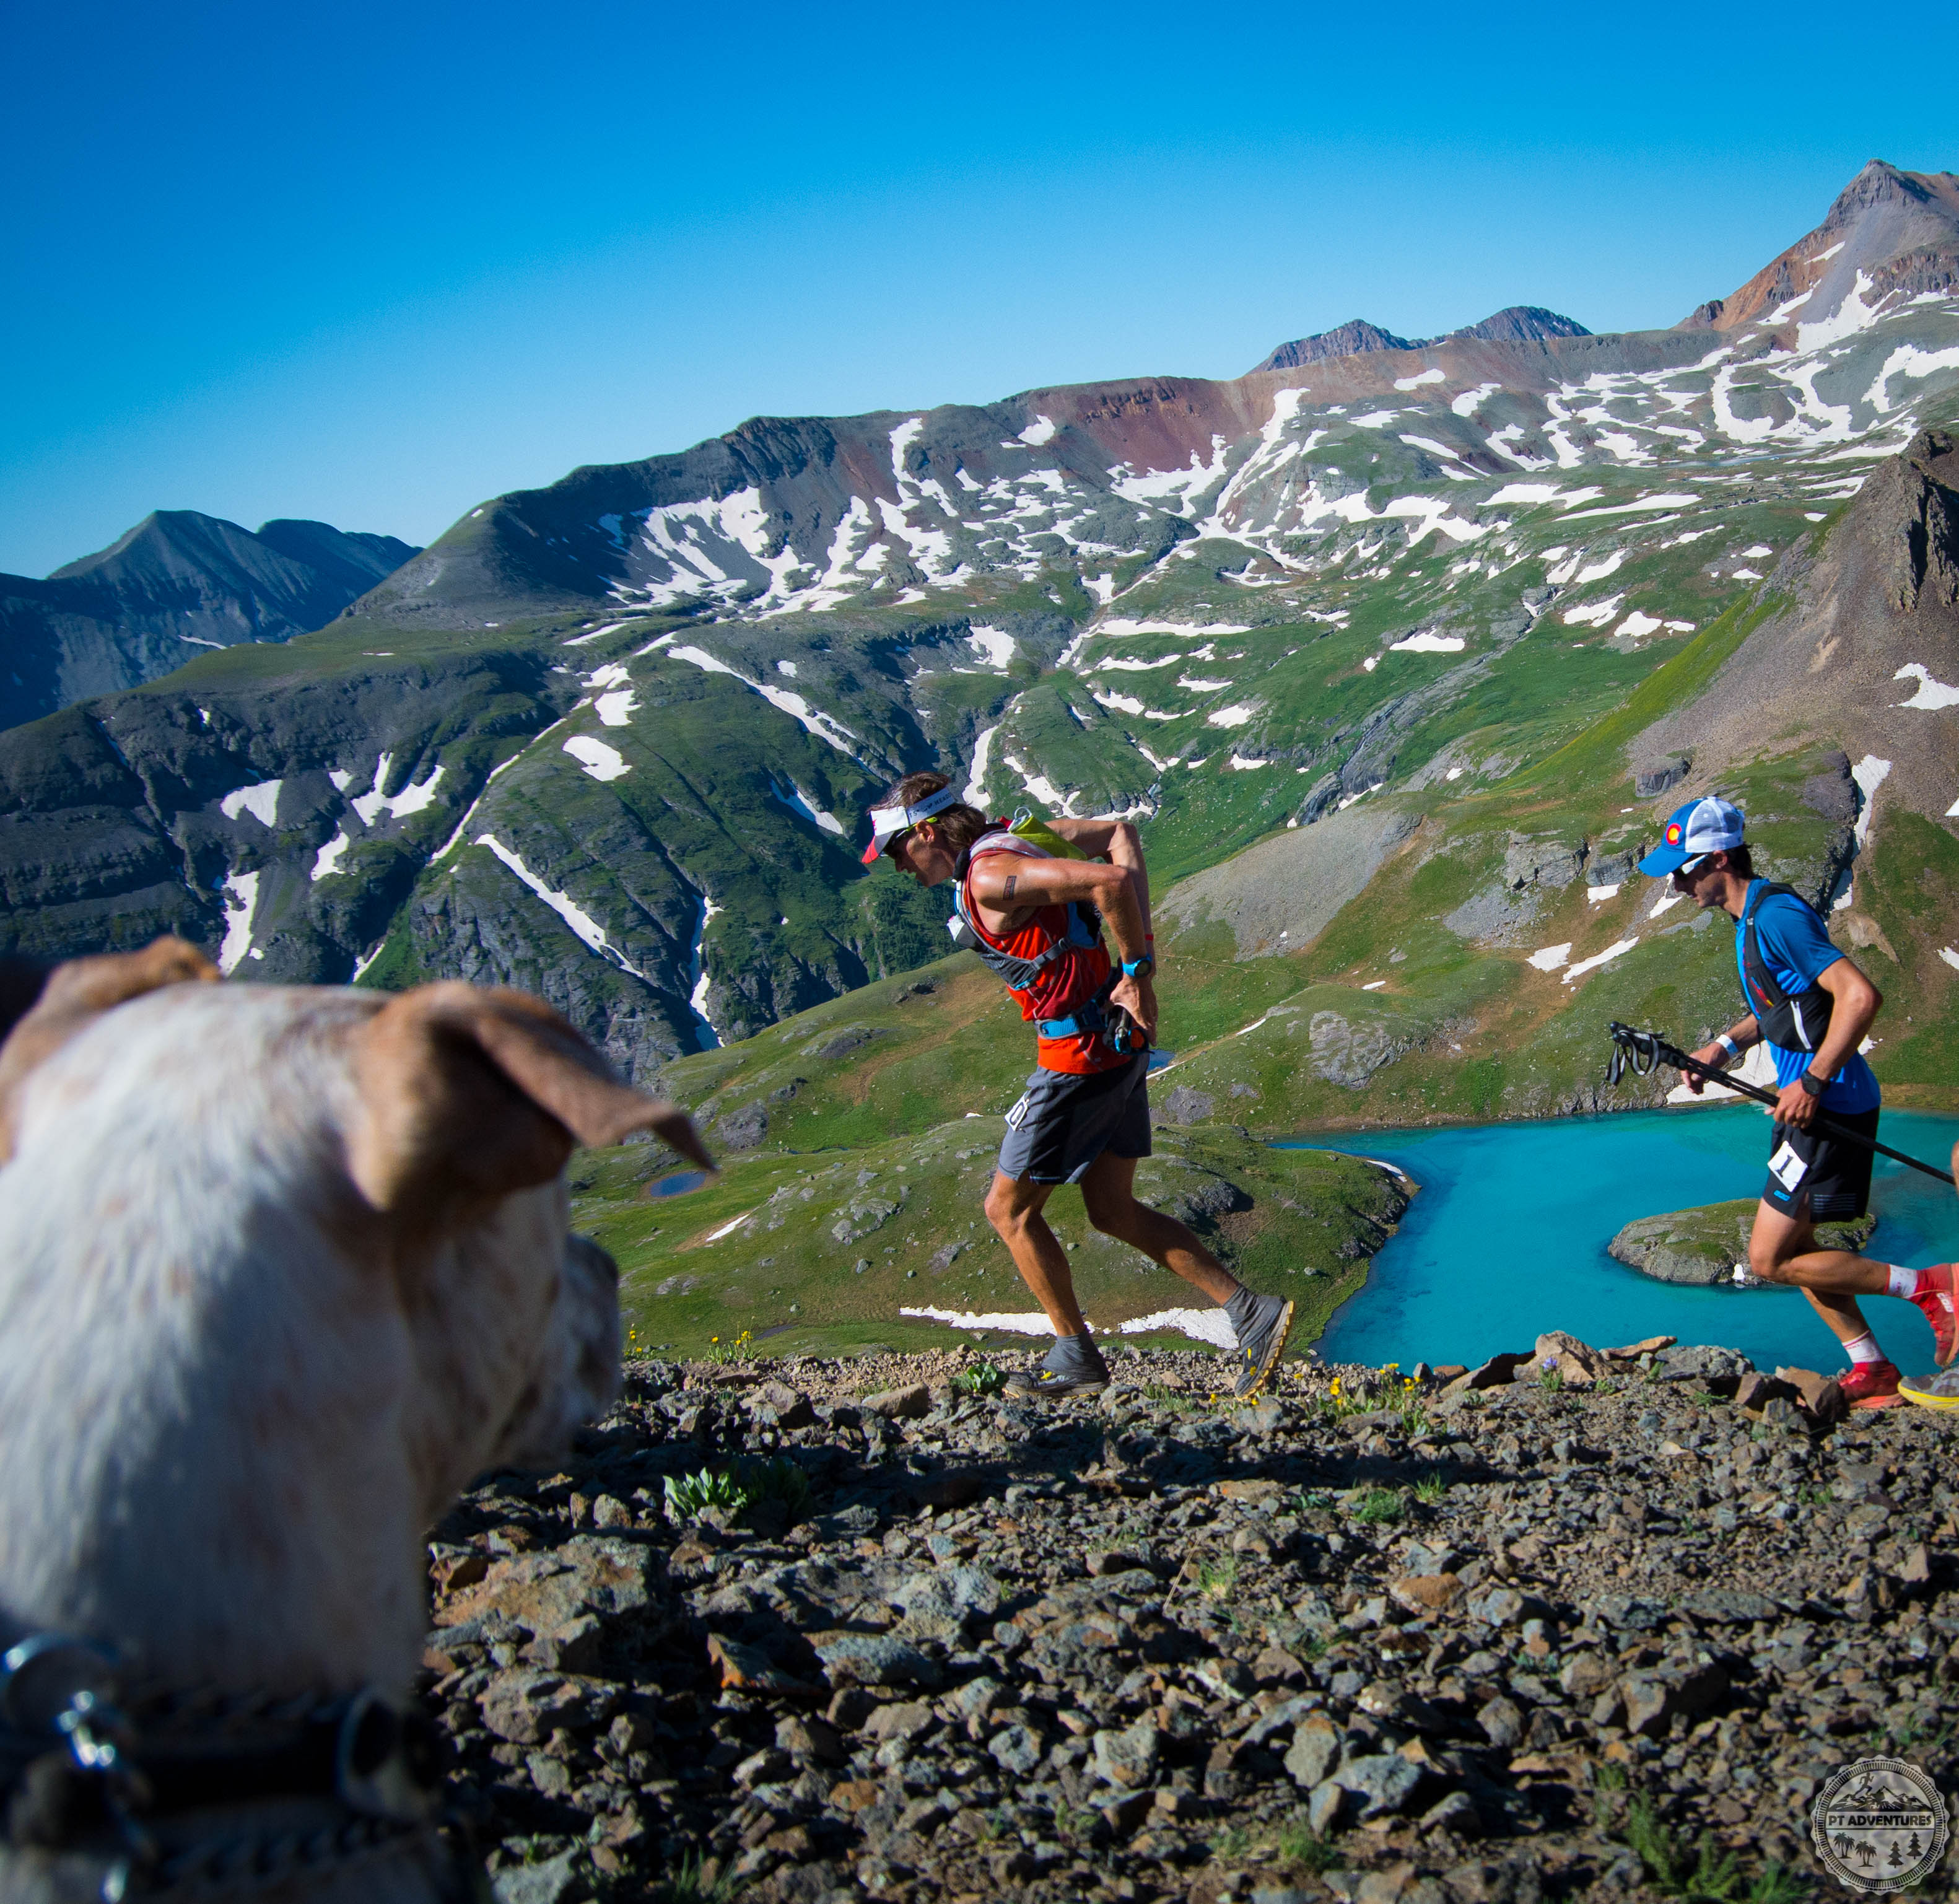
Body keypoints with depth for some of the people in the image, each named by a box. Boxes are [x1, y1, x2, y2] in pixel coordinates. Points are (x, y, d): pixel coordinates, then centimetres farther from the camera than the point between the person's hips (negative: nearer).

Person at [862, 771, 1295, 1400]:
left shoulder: (989, 877, -20)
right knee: (1114, 1212, 16)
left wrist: (1136, 972, -17)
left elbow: (1111, 881, -30)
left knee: (1009, 1209, 7)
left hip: (1080, 1053, -10)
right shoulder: (1013, 835, 9)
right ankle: (1251, 1313, 13)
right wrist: (1143, 947, 4)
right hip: (1117, 1044, 10)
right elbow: (1120, 833, 12)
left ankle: (1076, 1358, 17)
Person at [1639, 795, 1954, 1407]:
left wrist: (1813, 1082, -26)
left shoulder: (1776, 916, -20)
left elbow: (1860, 996, -28)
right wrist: (1727, 1046, 14)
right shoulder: (1751, 916, 12)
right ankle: (1872, 1372, 23)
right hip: (1809, 1103, 10)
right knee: (1793, 1247, 16)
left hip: (1829, 1106, -10)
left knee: (1770, 1259, -6)